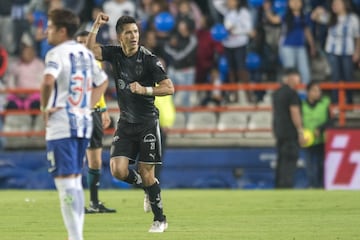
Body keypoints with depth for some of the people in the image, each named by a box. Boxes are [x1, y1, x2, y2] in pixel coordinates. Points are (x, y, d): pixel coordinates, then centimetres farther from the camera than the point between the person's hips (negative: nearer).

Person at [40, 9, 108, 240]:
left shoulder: (57, 54, -12)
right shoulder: (86, 53, 13)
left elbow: (48, 81, -30)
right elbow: (103, 82, 26)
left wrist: (44, 107, -15)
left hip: (61, 125, -8)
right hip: (84, 124, 8)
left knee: (65, 180, -7)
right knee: (76, 180, 15)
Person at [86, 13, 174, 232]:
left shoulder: (149, 59, -12)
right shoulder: (115, 54, 1)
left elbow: (169, 88, -13)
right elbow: (90, 50, -11)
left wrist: (144, 89, -24)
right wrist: (96, 26, -18)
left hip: (147, 122, -4)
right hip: (126, 123, 4)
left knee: (146, 173, -3)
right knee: (118, 170, -9)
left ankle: (160, 219, 12)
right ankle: (149, 187, 21)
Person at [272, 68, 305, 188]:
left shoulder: (277, 93, 15)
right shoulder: (292, 93, -13)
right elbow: (295, 114, -16)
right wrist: (300, 132, -14)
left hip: (278, 130, 9)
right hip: (290, 132, -9)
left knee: (281, 160, 12)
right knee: (290, 160, -9)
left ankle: (278, 186, 12)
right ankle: (286, 186, -15)